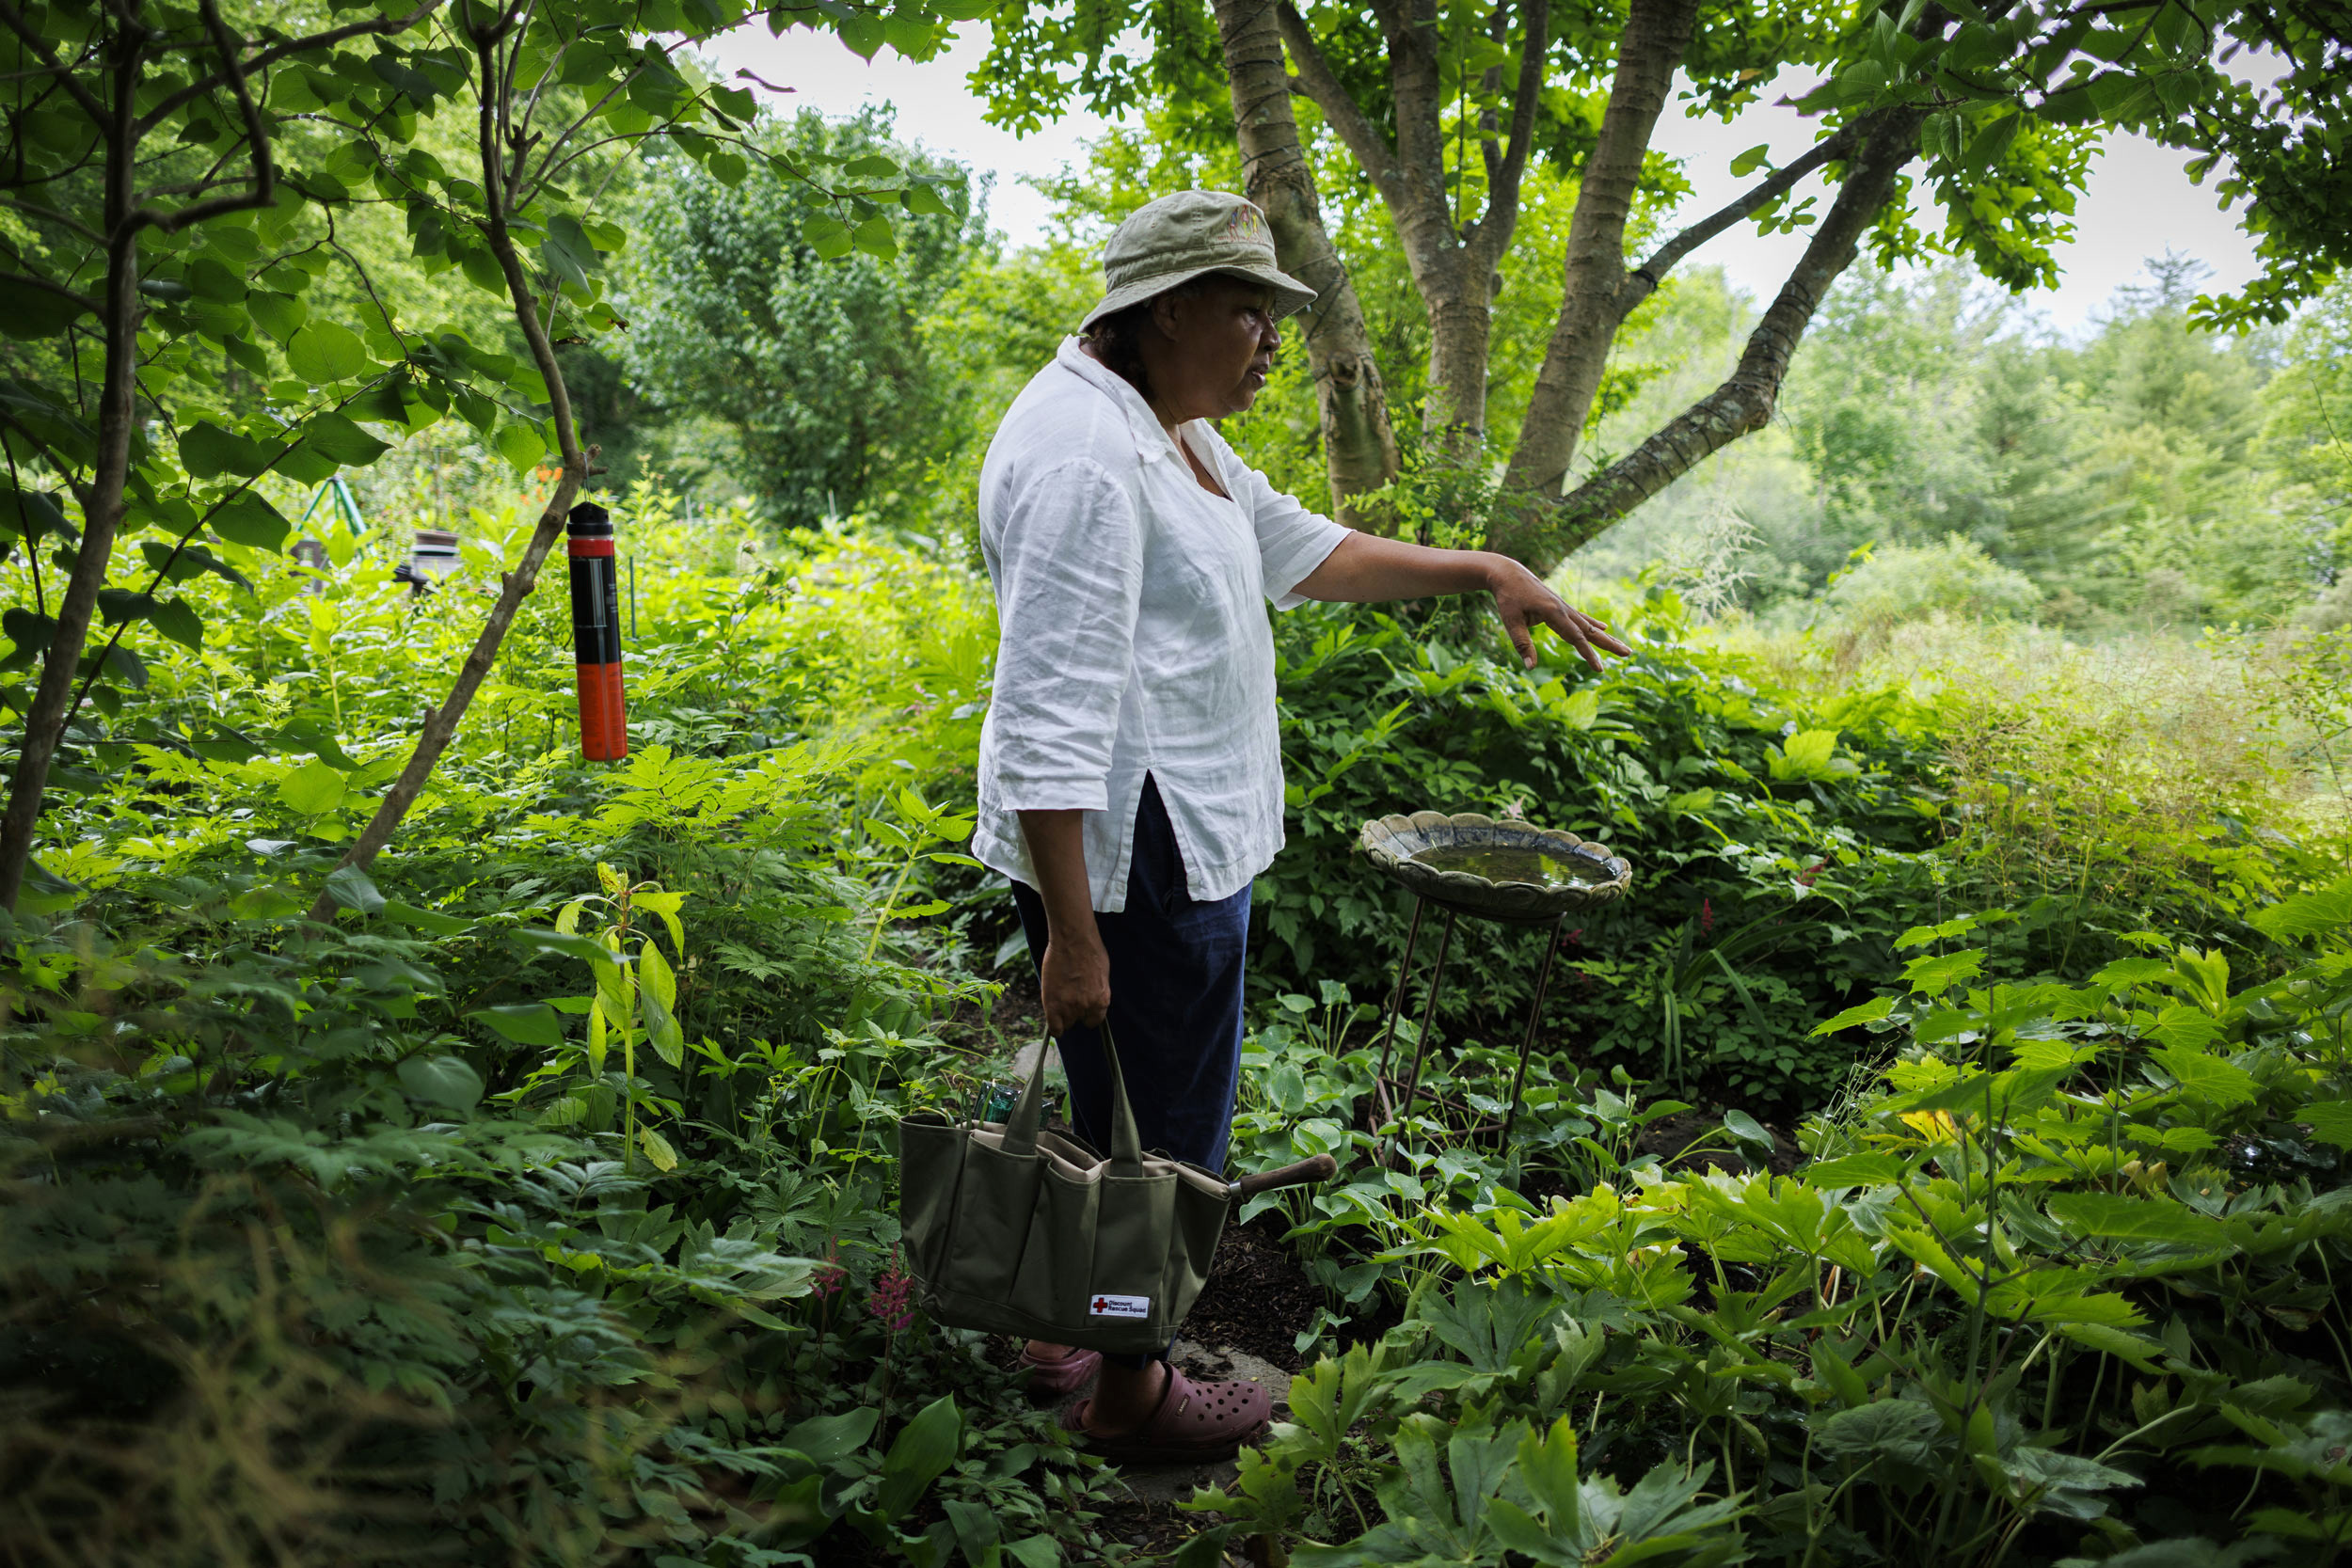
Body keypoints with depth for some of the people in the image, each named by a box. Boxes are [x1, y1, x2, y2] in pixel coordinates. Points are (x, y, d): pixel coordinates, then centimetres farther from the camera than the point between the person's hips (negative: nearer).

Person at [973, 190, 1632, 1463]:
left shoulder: (1169, 432, 14)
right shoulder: (1083, 455, -21)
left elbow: (1299, 548, 24)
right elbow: (1048, 714, -25)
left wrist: (1482, 571, 18)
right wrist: (1072, 931, -24)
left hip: (1169, 832, 10)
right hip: (1131, 851, -10)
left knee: (1112, 1106, 21)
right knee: (1162, 1128, 4)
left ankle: (1065, 1331, 38)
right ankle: (1128, 1396, 23)